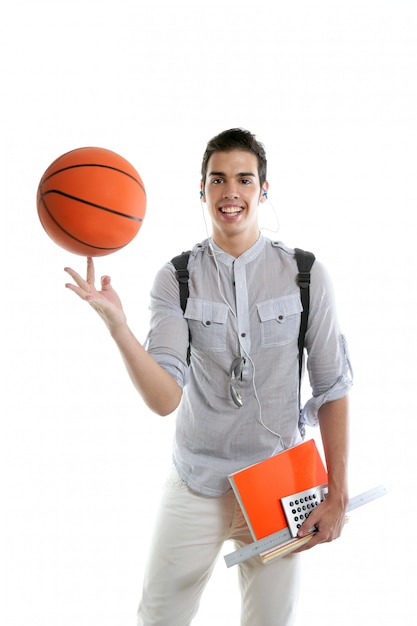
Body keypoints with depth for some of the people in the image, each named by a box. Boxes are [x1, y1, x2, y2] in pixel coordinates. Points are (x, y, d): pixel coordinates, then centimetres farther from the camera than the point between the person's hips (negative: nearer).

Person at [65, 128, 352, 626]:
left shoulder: (304, 274, -6)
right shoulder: (175, 280, -6)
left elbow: (331, 388, -1)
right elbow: (164, 399, -18)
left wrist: (337, 494, -1)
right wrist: (116, 325, -33)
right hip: (195, 488, 0)